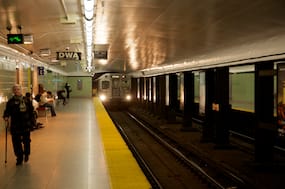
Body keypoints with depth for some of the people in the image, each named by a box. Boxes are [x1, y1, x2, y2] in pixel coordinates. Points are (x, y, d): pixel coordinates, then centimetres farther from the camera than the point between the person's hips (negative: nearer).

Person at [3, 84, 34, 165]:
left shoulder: (27, 100, 1)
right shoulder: (10, 101, -2)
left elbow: (31, 111, 5)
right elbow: (7, 111, -3)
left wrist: (32, 122, 2)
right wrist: (6, 116, -24)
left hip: (26, 125, 1)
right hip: (15, 126, -1)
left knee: (26, 141, 11)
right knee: (16, 142, 2)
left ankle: (26, 154, 35)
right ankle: (19, 157, 16)